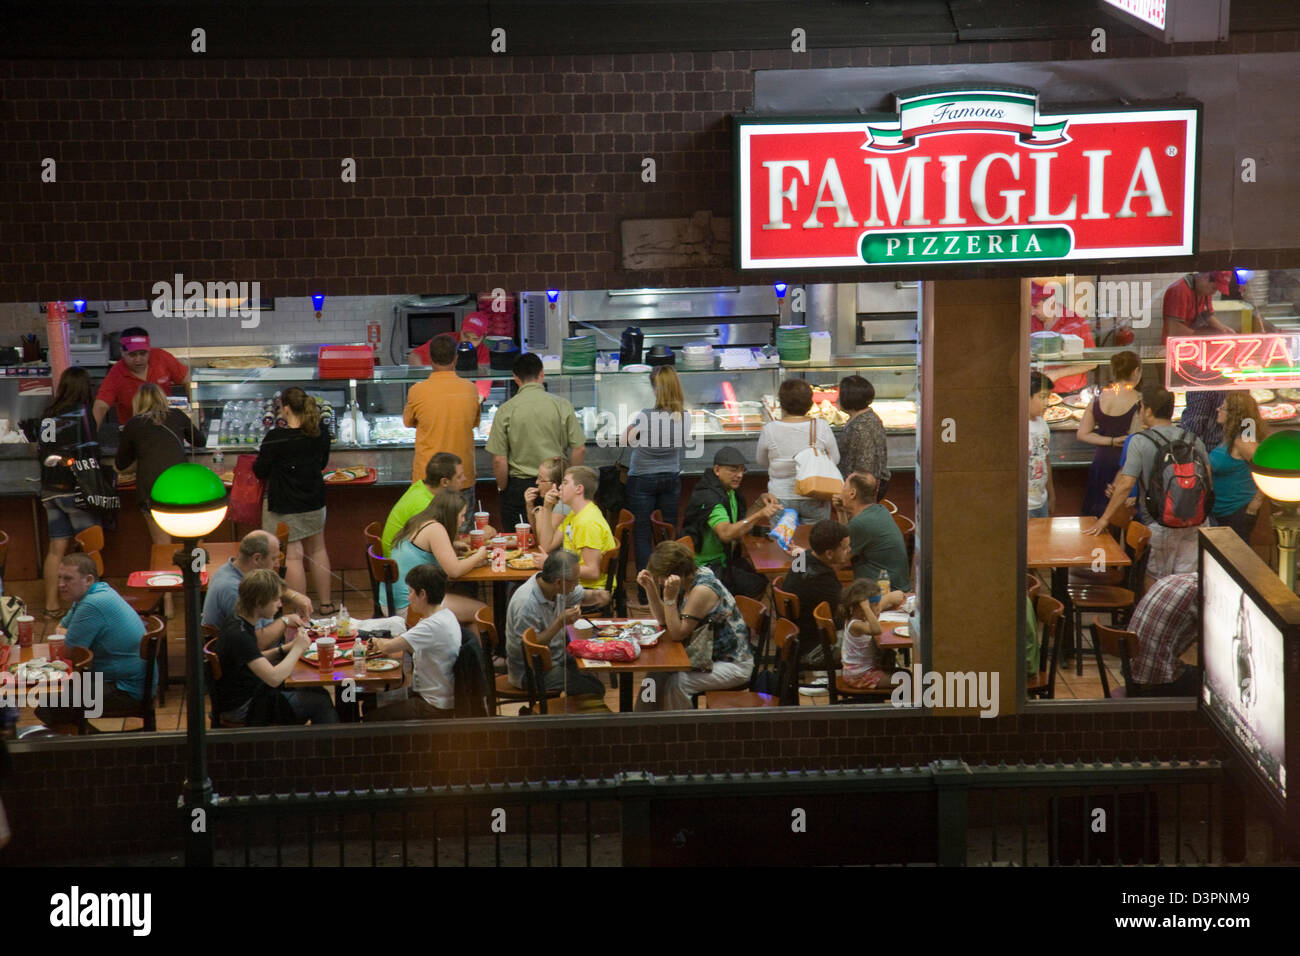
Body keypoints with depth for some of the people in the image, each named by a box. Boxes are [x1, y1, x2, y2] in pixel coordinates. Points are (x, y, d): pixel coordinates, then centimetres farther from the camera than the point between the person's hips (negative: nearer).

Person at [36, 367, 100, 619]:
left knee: (56, 548, 8)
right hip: (74, 489, -6)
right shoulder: (81, 412, -9)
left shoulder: (46, 415, 7)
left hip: (49, 490, 6)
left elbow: (40, 449, 14)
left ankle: (51, 606, 9)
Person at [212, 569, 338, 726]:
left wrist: (284, 649, 0)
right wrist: (297, 648, -19)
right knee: (320, 703, -1)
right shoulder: (239, 635, -28)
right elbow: (274, 678, -33)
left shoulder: (234, 623, 1)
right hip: (241, 709, -9)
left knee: (319, 693, 14)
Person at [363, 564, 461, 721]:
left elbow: (388, 647, -30)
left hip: (436, 708, -10)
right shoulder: (446, 615, 6)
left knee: (372, 718, -7)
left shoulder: (434, 626, -26)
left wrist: (377, 642, -7)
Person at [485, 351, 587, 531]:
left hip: (518, 486, -1)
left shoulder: (505, 411, -6)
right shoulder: (562, 406, -3)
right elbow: (580, 449, -2)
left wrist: (503, 489, 7)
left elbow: (499, 460, -7)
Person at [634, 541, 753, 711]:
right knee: (656, 674, -5)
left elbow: (677, 633, -22)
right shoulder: (688, 581, 2)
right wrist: (650, 588, -3)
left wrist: (670, 598, -30)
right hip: (706, 656, 9)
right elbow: (664, 621, 7)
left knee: (676, 683, -27)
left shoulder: (702, 590, -25)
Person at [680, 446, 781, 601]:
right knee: (758, 584, -17)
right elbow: (725, 533, -38)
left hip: (726, 558, 9)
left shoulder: (730, 491, 8)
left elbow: (741, 523, 20)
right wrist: (759, 515, -48)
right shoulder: (708, 497, -22)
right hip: (709, 567, -9)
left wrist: (760, 502, 4)